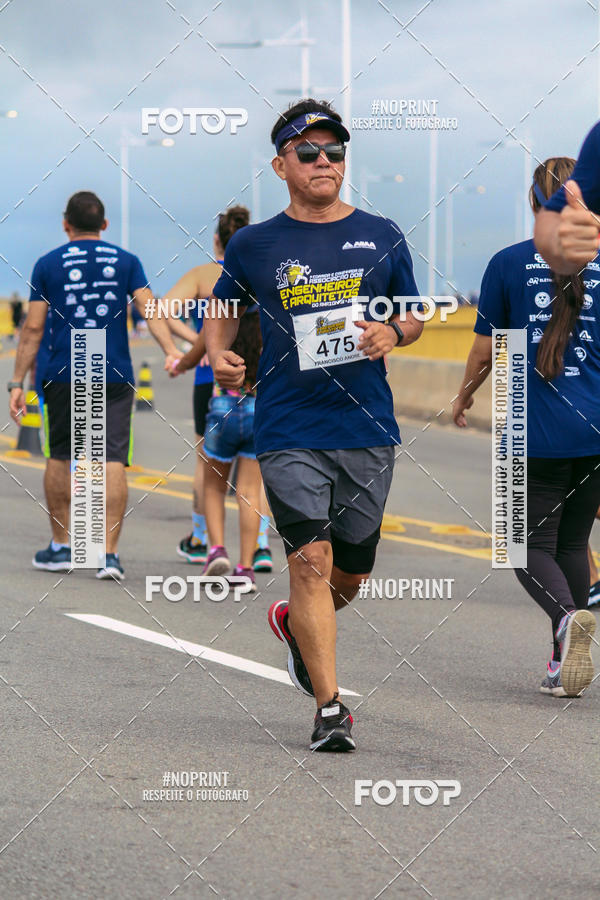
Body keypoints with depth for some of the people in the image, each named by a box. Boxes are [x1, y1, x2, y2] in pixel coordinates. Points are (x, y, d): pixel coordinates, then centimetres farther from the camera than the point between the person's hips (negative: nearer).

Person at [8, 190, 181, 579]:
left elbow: (33, 329, 2)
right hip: (115, 376, 0)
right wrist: (172, 351, -16)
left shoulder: (48, 265, 5)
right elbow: (150, 309, -7)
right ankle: (109, 554, -11)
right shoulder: (126, 261, 7)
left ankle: (61, 546, 19)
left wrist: (18, 383, 5)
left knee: (60, 457, 14)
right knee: (113, 461, -3)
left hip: (64, 375, 0)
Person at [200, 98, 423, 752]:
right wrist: (218, 355, -3)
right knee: (310, 560, -14)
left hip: (368, 428, 3)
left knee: (351, 573, 11)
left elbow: (413, 315, 16)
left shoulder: (381, 237, 7)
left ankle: (294, 623, 44)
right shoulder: (254, 245, 4)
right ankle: (329, 709, -11)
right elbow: (223, 310, 17)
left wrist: (393, 333, -7)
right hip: (289, 432, -3)